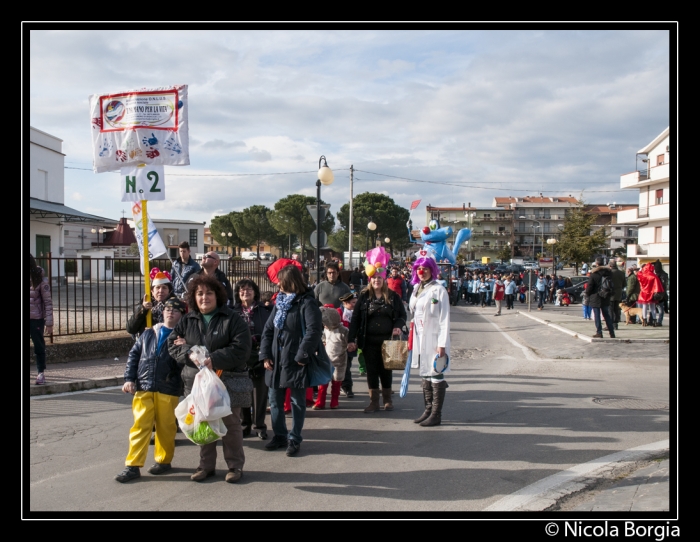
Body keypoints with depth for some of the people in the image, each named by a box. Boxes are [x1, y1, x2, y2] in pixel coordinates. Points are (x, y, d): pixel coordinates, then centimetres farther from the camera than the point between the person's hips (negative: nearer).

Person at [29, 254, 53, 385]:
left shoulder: (41, 281, -7)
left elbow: (48, 303, -6)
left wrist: (49, 323, -10)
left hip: (36, 319, -3)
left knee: (39, 346, 6)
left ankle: (41, 373, 15)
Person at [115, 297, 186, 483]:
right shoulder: (148, 333, 13)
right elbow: (134, 355, 14)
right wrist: (129, 379, 5)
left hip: (168, 390, -2)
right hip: (143, 388, 2)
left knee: (166, 427, 8)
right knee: (140, 426, 1)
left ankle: (163, 460, 24)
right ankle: (133, 465, 5)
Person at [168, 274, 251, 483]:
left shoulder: (232, 319, -4)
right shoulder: (187, 321, 11)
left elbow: (240, 349, -13)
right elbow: (172, 343, 6)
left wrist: (214, 360, -21)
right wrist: (191, 354, -14)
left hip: (227, 381, -4)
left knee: (230, 424, 3)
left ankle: (235, 465, 17)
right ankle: (206, 465, 25)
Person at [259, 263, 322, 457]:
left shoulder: (306, 303, -11)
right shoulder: (279, 302, 13)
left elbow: (314, 331, -20)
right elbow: (268, 330, 13)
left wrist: (302, 355, -19)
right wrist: (265, 355, 3)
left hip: (295, 362, -7)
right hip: (276, 361, 7)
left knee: (297, 402, 5)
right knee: (275, 401, 14)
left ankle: (294, 439, 15)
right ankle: (279, 435, 28)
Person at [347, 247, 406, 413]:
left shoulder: (393, 296, 1)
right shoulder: (364, 296, 0)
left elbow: (402, 315, 9)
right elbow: (355, 318, -1)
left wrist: (398, 326, -13)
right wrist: (351, 339, -8)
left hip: (387, 340, 0)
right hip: (369, 341, 0)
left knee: (386, 370, 9)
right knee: (372, 371, 5)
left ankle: (387, 400, 25)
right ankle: (374, 401, 14)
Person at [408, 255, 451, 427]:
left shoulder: (438, 291, -9)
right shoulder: (416, 290, 13)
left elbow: (444, 320, -12)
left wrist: (442, 344, -16)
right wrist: (411, 340, 15)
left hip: (434, 338, -7)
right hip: (419, 338, 7)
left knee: (436, 375, -3)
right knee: (425, 375, 12)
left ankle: (436, 414, 3)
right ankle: (428, 410, 21)